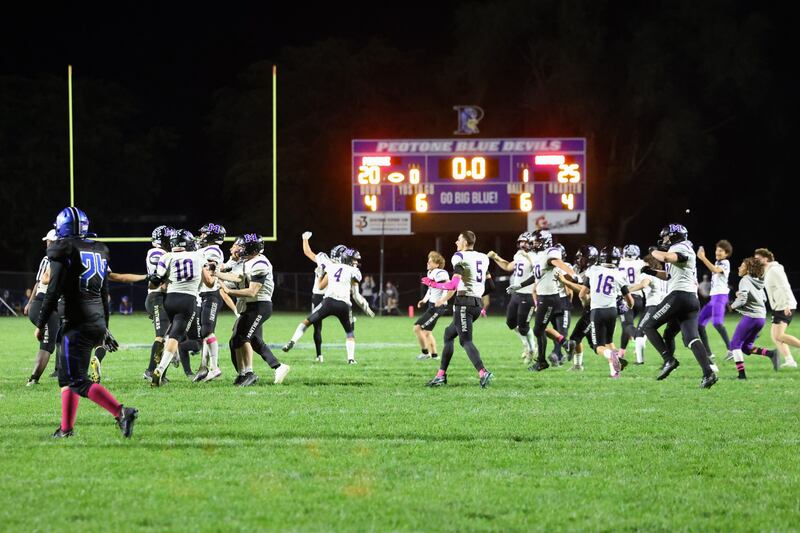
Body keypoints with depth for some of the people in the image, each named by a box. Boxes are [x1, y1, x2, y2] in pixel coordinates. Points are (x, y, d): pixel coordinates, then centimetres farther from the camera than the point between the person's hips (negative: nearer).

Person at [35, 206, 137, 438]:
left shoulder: (64, 251, -8)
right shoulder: (99, 251, 14)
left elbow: (53, 292, -12)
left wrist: (40, 324, -4)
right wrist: (104, 328, 26)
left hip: (78, 323, -8)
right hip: (98, 321, 8)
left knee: (78, 381, -9)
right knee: (66, 376, 19)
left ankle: (121, 412, -24)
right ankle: (66, 428, 22)